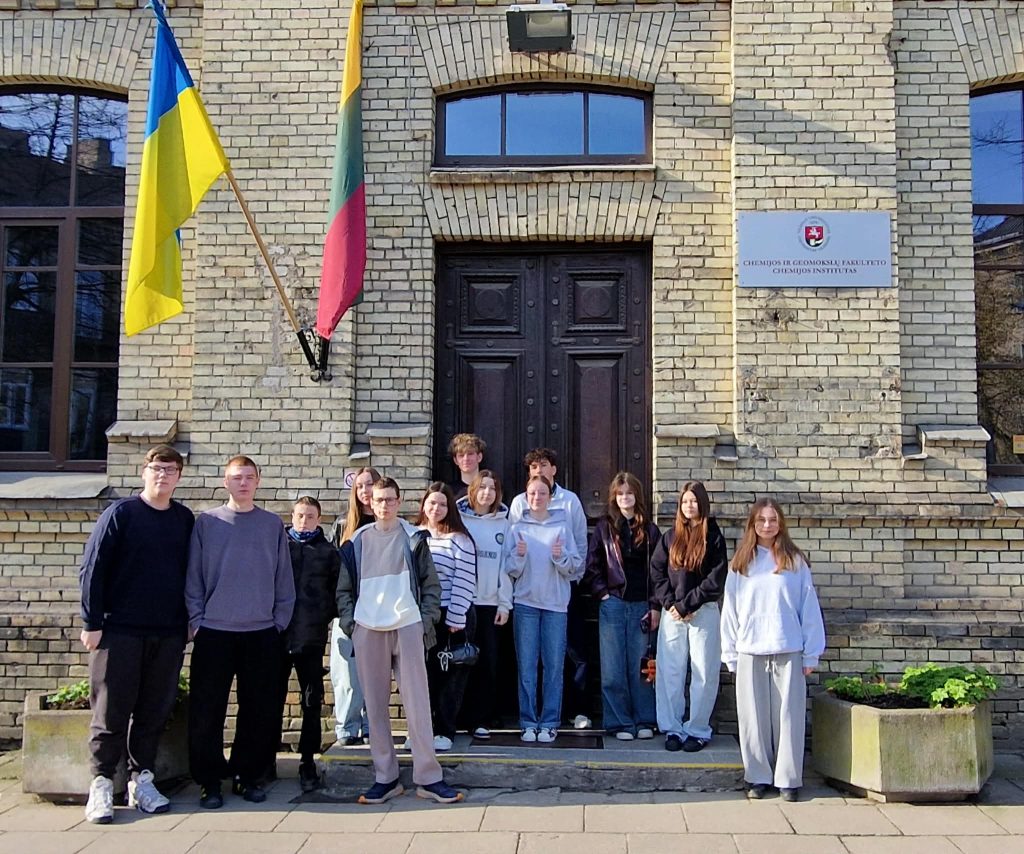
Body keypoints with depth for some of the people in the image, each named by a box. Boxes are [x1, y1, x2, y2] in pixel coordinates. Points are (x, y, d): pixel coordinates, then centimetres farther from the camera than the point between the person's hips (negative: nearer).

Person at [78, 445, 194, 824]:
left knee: (154, 712, 8)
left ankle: (142, 780, 18)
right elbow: (91, 569, -5)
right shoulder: (120, 513, -3)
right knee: (111, 712, 1)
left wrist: (188, 622, 8)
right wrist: (92, 623, -8)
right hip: (118, 631, -3)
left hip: (168, 634, 3)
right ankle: (101, 785, 10)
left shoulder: (185, 519, 8)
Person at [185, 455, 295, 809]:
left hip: (262, 633, 1)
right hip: (214, 633, -1)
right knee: (206, 712, 1)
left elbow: (284, 580, 7)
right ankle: (209, 780, 15)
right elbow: (193, 576, 3)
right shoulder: (207, 522, 3)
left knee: (261, 711, 6)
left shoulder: (273, 525, 6)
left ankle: (248, 775, 20)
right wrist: (196, 619, -3)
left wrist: (280, 621, 2)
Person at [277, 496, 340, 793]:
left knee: (312, 702, 5)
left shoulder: (329, 552, 8)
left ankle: (307, 760, 13)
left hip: (312, 636, 0)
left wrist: (324, 616, -6)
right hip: (277, 633, 0)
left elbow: (336, 590, 5)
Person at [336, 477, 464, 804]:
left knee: (418, 703, -3)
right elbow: (344, 589, 14)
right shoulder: (357, 542, 11)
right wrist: (349, 622, 1)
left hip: (407, 629, -2)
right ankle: (385, 777, 13)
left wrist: (426, 620, -2)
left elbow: (431, 584, 8)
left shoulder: (413, 538, 7)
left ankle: (428, 777, 2)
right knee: (375, 706, 5)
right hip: (368, 631, 2)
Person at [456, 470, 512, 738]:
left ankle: (481, 720, 8)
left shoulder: (503, 523, 9)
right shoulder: (459, 519, 2)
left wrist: (505, 603, 3)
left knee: (488, 663, 1)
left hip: (490, 603, 2)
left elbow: (506, 565, 8)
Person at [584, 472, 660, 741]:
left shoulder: (650, 530, 7)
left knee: (640, 666, 3)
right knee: (613, 668, 1)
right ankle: (620, 722, 9)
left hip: (641, 606, 0)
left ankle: (644, 721, 14)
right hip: (612, 605, 0)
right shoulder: (604, 528, 6)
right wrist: (603, 593, -5)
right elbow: (592, 567, 6)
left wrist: (655, 606, -1)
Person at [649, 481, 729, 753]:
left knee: (704, 674, 1)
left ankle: (698, 730, 10)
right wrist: (669, 603, -7)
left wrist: (687, 604, -10)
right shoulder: (671, 537, 11)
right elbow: (656, 571, 7)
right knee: (670, 673, 3)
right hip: (672, 614, 3)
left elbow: (716, 580, -6)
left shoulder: (713, 537, 1)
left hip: (704, 613, -3)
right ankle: (673, 729, 12)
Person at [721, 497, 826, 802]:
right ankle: (758, 777, 16)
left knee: (788, 716, 2)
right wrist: (731, 655, 3)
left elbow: (809, 609, 2)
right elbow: (730, 611, 7)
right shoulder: (741, 565, 7)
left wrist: (811, 654, -1)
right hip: (750, 654, 1)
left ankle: (788, 779, 12)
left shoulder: (795, 562, 3)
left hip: (788, 652, -1)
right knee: (754, 719, 5)